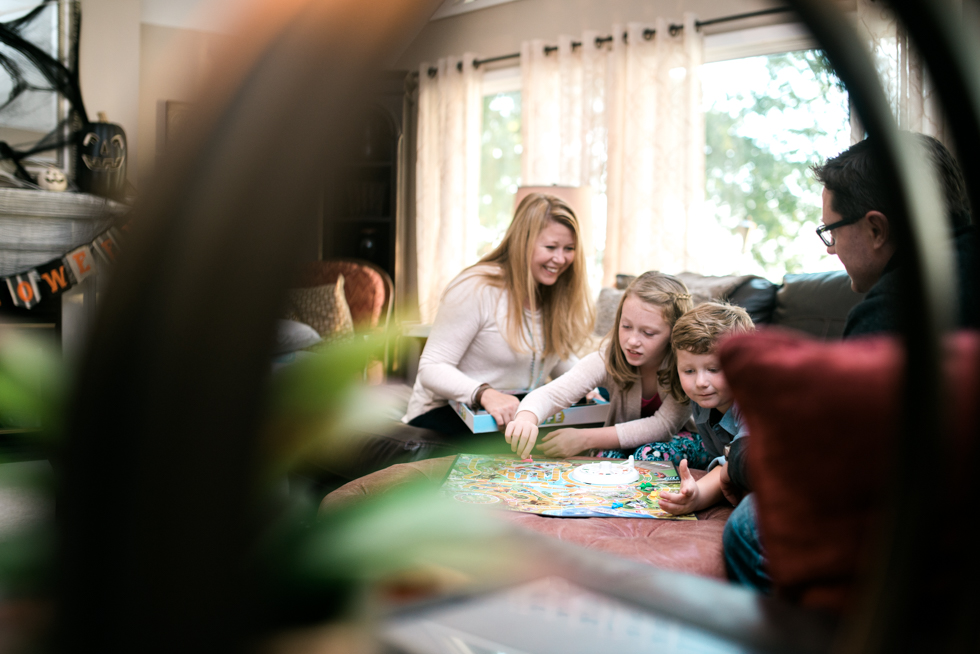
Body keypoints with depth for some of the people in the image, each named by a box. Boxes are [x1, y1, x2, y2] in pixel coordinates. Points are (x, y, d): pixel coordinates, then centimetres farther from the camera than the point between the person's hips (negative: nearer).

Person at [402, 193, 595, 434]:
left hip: (520, 414, 7)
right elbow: (432, 369, -20)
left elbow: (561, 357, 18)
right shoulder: (477, 288, -18)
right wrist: (485, 394, -39)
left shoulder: (557, 294, 6)